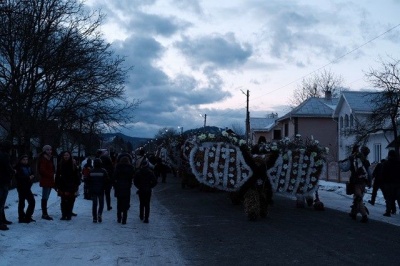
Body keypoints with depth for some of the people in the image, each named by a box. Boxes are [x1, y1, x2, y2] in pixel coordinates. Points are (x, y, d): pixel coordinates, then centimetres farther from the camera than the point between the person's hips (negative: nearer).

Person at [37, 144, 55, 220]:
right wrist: (50, 175, -12)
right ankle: (44, 214, -8)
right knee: (45, 197, -9)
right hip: (45, 181, -9)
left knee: (46, 197, 12)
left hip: (49, 181, 9)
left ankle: (44, 213, 16)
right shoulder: (43, 159, -9)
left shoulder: (49, 159, 19)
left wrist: (52, 176, 11)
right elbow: (42, 170, -17)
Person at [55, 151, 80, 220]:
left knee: (70, 201, 1)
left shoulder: (73, 165, 2)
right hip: (63, 186, 0)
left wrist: (76, 185, -1)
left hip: (71, 186, 0)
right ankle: (64, 215, 9)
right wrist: (57, 185, -2)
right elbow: (57, 176, 3)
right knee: (63, 201, 0)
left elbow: (77, 176, 4)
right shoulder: (60, 165, 3)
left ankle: (69, 215, 10)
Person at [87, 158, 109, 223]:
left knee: (94, 204, 8)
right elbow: (106, 180, -7)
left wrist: (89, 188, 11)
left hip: (93, 190, 2)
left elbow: (88, 181, 3)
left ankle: (94, 218, 5)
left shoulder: (91, 171, 0)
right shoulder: (103, 171, -6)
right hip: (101, 190, -2)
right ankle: (99, 214, -12)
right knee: (101, 203, 11)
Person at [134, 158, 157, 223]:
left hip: (141, 191, 1)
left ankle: (141, 216, 28)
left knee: (141, 203, 18)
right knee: (147, 204, 2)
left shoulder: (138, 172, -6)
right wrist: (150, 186, 4)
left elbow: (135, 182, -3)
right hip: (148, 191, -1)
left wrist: (139, 187, 11)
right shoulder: (150, 172, -8)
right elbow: (155, 182, -7)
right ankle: (146, 218, -5)